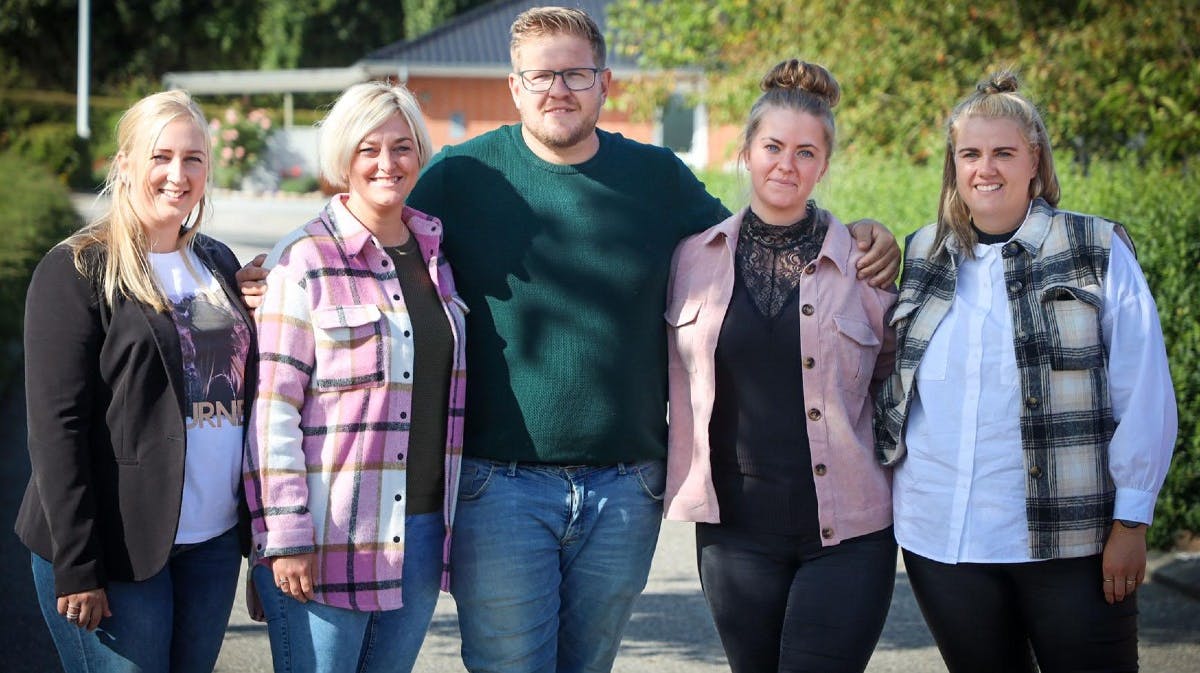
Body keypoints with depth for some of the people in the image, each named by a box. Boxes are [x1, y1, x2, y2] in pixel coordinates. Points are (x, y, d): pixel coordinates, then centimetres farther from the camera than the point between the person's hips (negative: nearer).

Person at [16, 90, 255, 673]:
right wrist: (75, 566, -16)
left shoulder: (219, 265, 13)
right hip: (118, 551, -6)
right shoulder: (76, 271, -6)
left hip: (214, 545, 6)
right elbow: (55, 424, -12)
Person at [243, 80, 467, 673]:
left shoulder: (436, 252, 10)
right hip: (328, 536, -5)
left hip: (421, 530, 6)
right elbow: (273, 403, -11)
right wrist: (286, 534, -15)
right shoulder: (306, 259, -7)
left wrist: (451, 520, 15)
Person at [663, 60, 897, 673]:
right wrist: (674, 481, 10)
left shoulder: (862, 263, 0)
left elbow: (896, 375, 13)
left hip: (846, 532, -2)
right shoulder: (694, 257, 5)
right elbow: (676, 377, 13)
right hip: (736, 528, 2)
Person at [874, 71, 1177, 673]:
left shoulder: (1098, 253, -1)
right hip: (940, 540, 3)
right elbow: (887, 388, 20)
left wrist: (1131, 521, -7)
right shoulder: (919, 260, 10)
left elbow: (1144, 395, -3)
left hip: (1068, 542, -3)